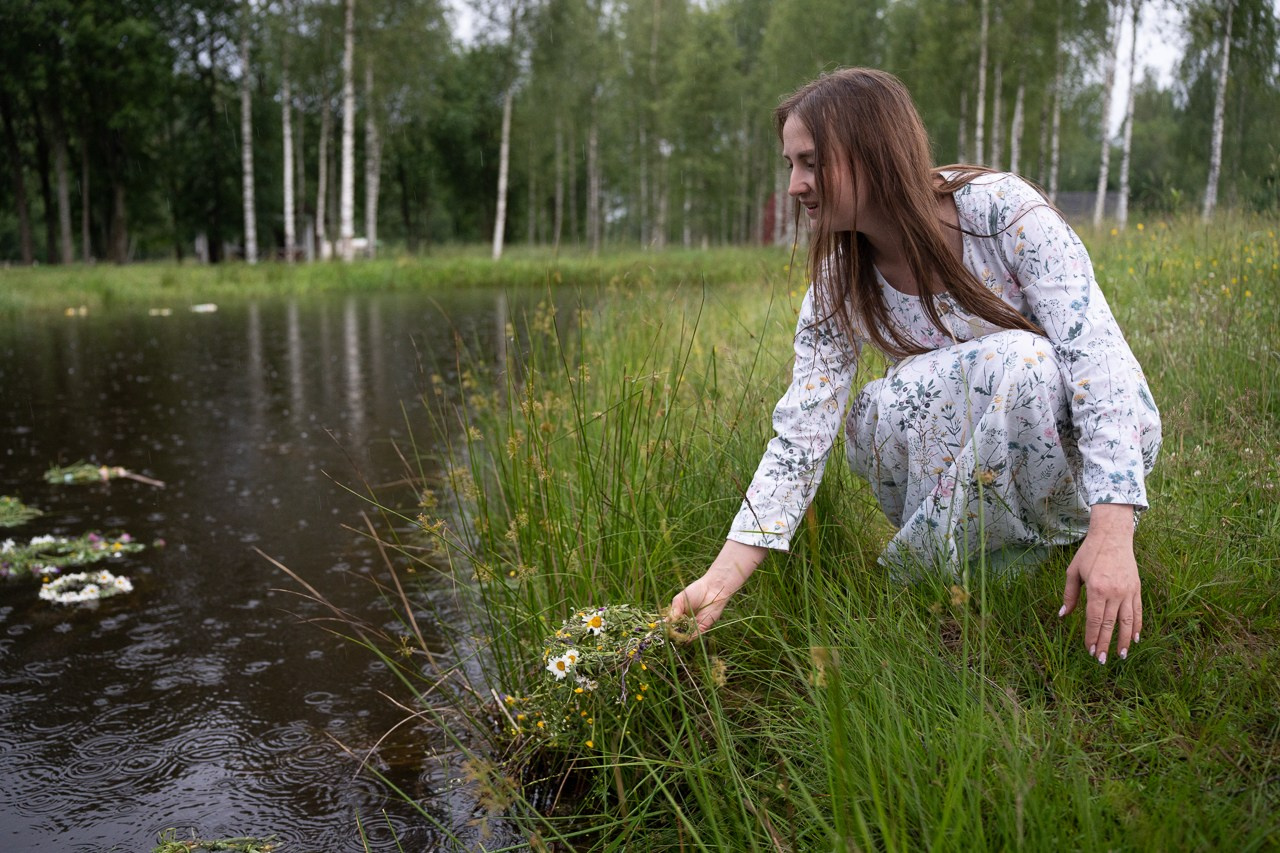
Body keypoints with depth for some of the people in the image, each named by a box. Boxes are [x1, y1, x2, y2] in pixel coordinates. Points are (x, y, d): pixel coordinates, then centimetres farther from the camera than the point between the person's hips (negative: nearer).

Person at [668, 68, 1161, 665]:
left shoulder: (1001, 210, -20)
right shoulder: (839, 288, -9)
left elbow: (1097, 352, -26)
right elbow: (801, 435, -14)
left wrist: (1112, 531, -37)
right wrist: (722, 577, -23)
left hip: (1082, 439, -2)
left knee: (1026, 368, -35)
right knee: (873, 418, -29)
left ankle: (922, 571, -14)